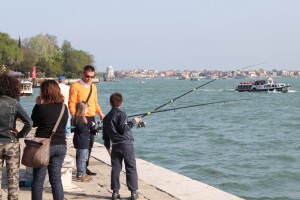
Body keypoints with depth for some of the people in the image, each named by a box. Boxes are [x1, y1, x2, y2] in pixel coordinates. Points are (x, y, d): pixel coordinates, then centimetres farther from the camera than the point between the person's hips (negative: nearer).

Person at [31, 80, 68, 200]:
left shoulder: (40, 107, -11)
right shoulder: (63, 107, 2)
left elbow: (33, 123, 2)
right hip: (61, 146, 4)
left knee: (38, 180, 6)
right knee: (56, 179, 11)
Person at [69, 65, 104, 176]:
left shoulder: (93, 87, 17)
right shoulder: (75, 86, -6)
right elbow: (71, 103, -10)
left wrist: (99, 112, 6)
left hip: (91, 118, 7)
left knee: (90, 143, 10)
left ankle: (85, 166, 20)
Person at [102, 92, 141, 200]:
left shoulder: (106, 117, 13)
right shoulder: (121, 114, -6)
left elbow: (105, 135, 15)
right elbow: (124, 129, -14)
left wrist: (108, 147, 25)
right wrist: (133, 121, -4)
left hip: (115, 146, 5)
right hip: (126, 144, -5)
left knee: (115, 169, 8)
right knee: (131, 168, 0)